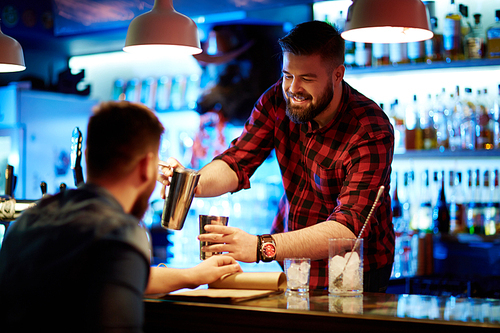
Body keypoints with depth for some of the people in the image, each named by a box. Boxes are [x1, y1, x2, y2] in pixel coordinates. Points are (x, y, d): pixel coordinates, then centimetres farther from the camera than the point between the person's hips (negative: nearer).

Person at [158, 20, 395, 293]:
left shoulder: (371, 133, -23)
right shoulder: (277, 100, -5)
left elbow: (349, 228, -33)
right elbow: (237, 163, -6)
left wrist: (263, 247, -46)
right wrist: (193, 184, -30)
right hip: (288, 263, 4)